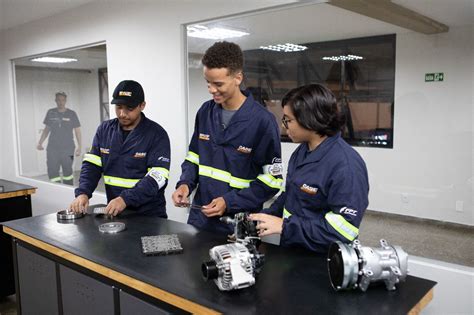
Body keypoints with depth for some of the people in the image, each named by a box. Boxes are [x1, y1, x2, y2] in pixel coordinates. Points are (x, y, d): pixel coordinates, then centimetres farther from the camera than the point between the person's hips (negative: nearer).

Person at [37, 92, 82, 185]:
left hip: (67, 149, -2)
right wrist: (40, 143, 10)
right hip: (52, 148, 2)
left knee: (67, 172, 3)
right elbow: (46, 129, 17)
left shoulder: (71, 114, 2)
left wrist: (79, 146, -7)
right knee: (52, 172, -2)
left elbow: (77, 131, 2)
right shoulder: (50, 113, 9)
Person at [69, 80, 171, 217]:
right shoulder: (104, 129, 8)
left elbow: (157, 177, -16)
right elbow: (91, 165, 6)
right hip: (114, 212, 4)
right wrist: (83, 192, -12)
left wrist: (125, 199, -26)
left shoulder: (156, 134, -7)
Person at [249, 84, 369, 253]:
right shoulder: (301, 151, 3)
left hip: (321, 261, -8)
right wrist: (265, 216, -2)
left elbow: (343, 230, -28)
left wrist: (284, 226, -27)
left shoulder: (346, 165, -27)